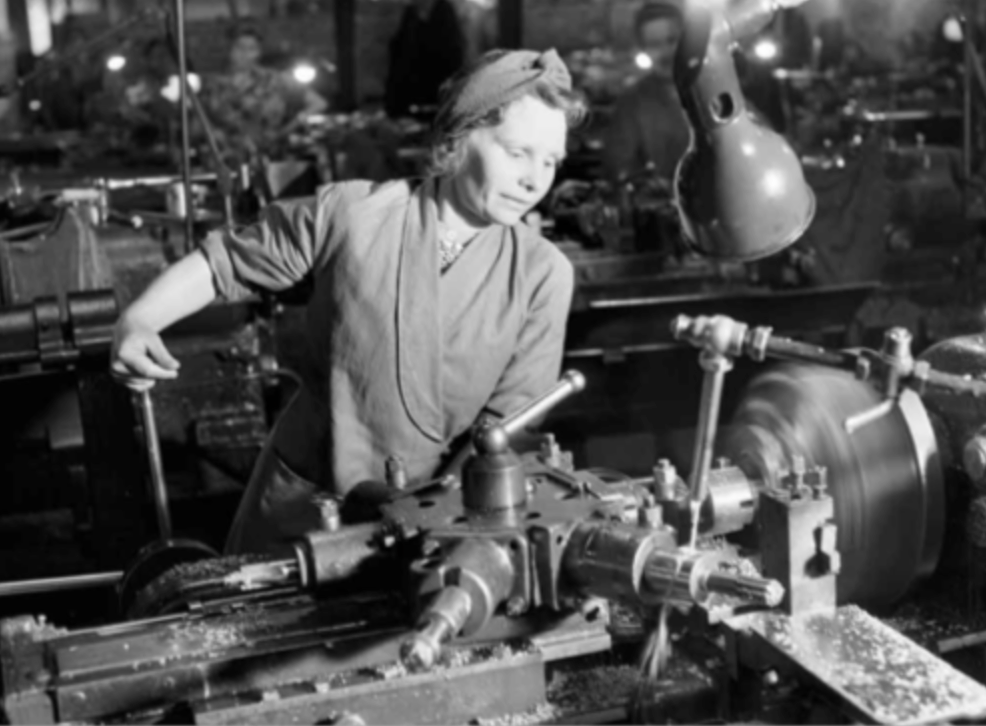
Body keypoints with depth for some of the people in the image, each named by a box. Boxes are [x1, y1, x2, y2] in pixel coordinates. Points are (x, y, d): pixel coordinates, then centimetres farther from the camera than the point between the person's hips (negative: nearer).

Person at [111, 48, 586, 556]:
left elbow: (509, 425, -9)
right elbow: (221, 262, -1)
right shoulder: (350, 214, -12)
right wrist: (134, 322, -16)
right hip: (301, 496, 0)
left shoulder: (542, 275, -9)